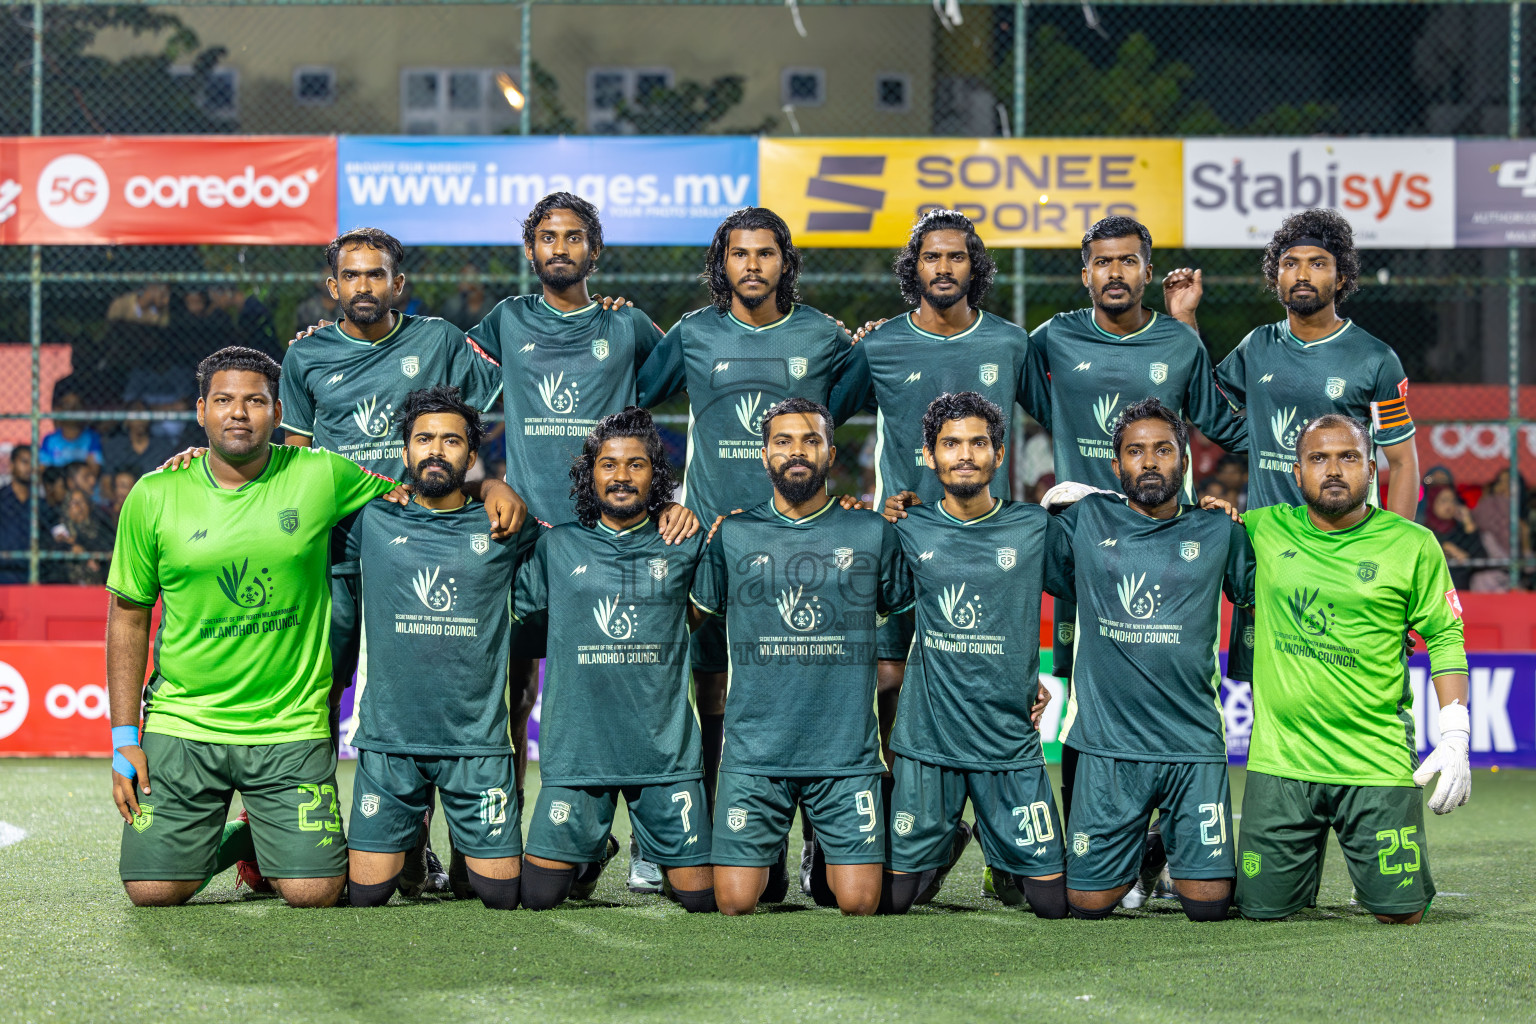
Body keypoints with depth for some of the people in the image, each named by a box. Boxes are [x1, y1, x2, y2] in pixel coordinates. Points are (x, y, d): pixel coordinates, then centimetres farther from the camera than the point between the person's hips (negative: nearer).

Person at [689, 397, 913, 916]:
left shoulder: (873, 533, 6)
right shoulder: (731, 535, 6)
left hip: (847, 754, 0)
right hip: (753, 753, 0)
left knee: (858, 902, -6)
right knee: (735, 903, -5)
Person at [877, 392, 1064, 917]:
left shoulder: (1034, 527, 0)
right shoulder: (910, 529, 2)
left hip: (1011, 737, 0)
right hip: (927, 736, 0)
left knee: (1053, 901, 0)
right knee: (890, 899, 2)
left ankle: (1002, 853, 30)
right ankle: (947, 843, 32)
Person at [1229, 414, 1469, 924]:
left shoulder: (1412, 544, 0)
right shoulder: (1266, 529, 5)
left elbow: (1444, 638, 2)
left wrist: (1454, 740, -6)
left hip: (1378, 762, -1)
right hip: (1281, 761, 2)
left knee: (1399, 912, 0)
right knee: (1263, 910, 3)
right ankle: (1306, 860, 35)